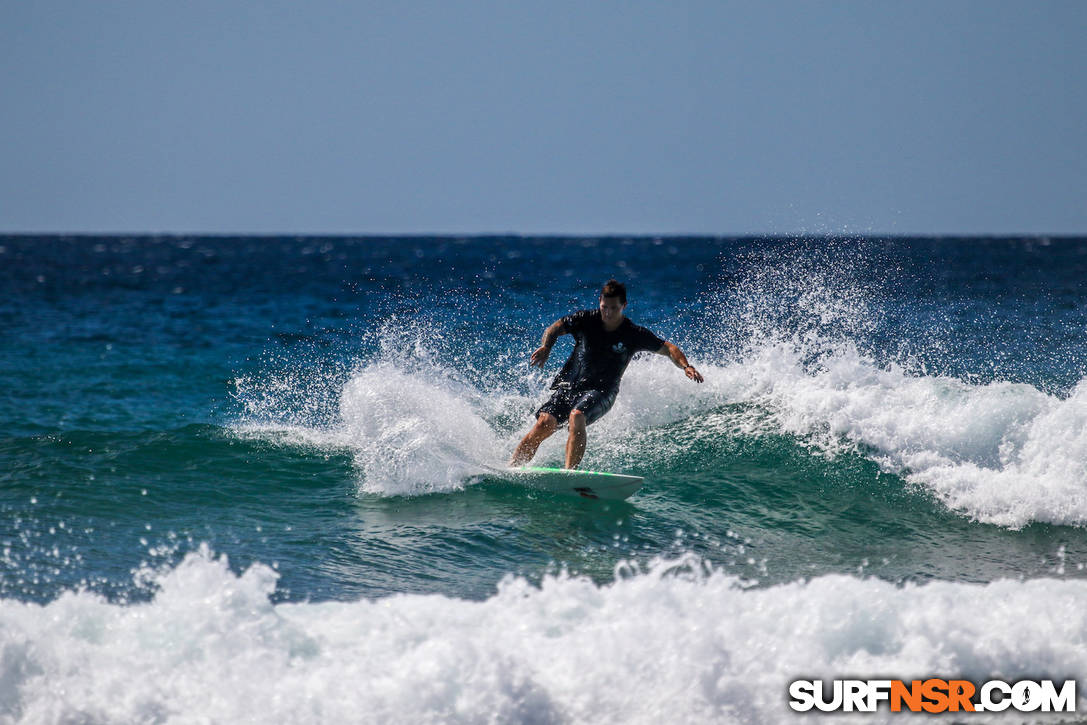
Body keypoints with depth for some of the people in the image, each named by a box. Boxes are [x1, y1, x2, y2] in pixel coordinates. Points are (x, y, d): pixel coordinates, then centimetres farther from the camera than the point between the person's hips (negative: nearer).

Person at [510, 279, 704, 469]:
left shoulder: (634, 335, -2)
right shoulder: (586, 320, 1)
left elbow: (667, 348, 3)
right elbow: (555, 329, 9)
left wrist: (686, 366, -15)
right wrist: (545, 347, -12)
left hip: (599, 391, -2)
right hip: (568, 385, 2)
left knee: (576, 417, -35)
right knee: (545, 423, -20)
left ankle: (569, 472, -42)